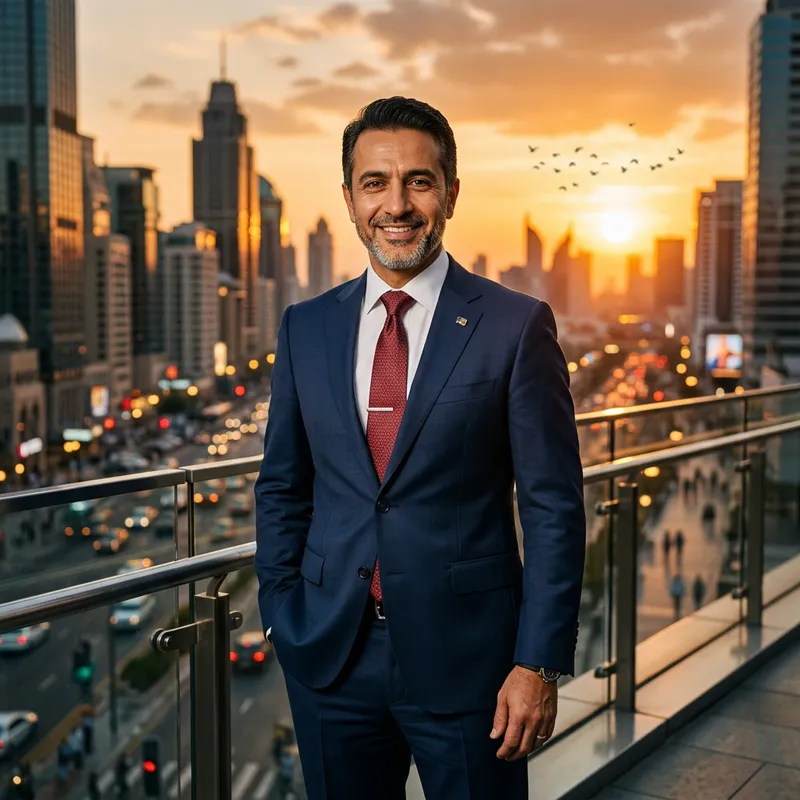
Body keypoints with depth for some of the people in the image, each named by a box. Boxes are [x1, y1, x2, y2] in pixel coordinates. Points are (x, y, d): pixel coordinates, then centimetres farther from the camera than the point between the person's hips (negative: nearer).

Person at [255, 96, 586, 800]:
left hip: (466, 658, -3)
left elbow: (554, 505, -8)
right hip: (329, 656, 3)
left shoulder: (517, 326, -7)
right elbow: (282, 486, 10)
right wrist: (280, 614, 4)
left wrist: (540, 663, -11)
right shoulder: (306, 328, 4)